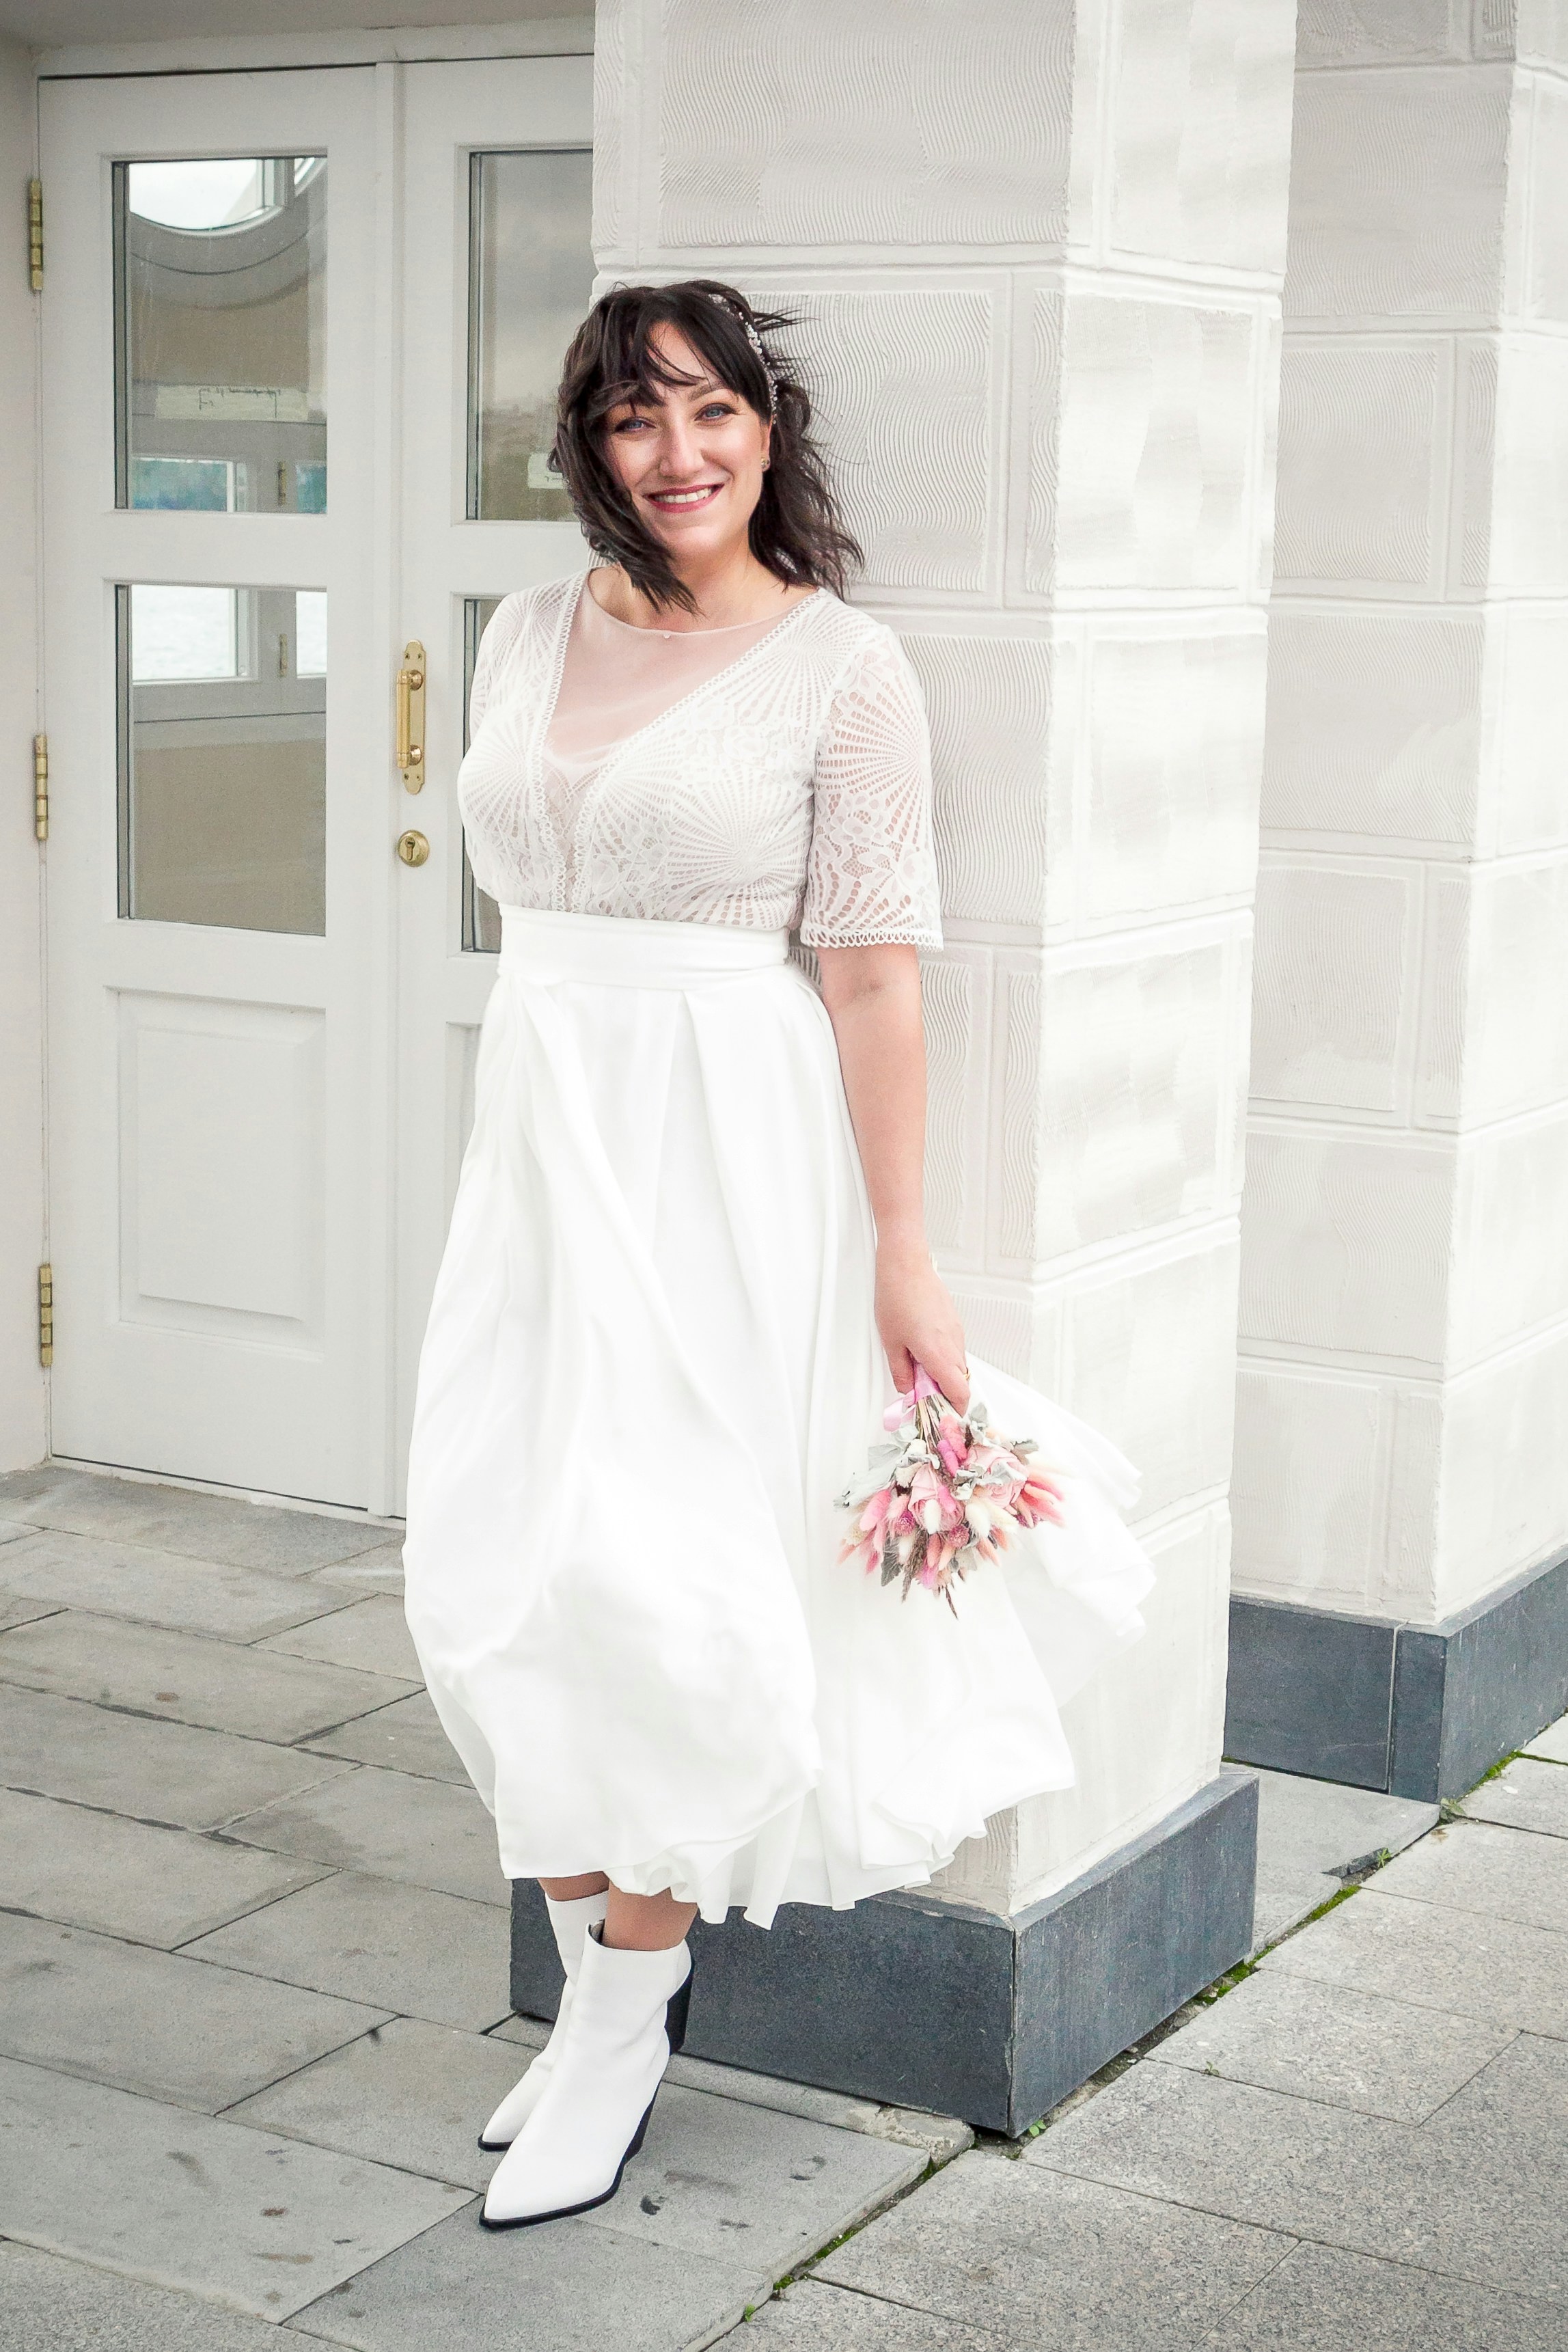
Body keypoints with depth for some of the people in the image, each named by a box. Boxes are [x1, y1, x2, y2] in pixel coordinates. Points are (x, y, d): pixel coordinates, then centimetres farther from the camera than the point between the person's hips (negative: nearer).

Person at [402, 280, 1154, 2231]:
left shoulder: (841, 665, -6)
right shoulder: (530, 636, 11)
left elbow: (872, 974, -11)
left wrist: (901, 1252, -13)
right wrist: (532, 1144, 16)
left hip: (731, 1157, -6)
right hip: (542, 1138, 6)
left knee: (648, 1571, -6)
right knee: (500, 1576, 5)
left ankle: (625, 2023, 11)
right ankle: (602, 1977, 22)